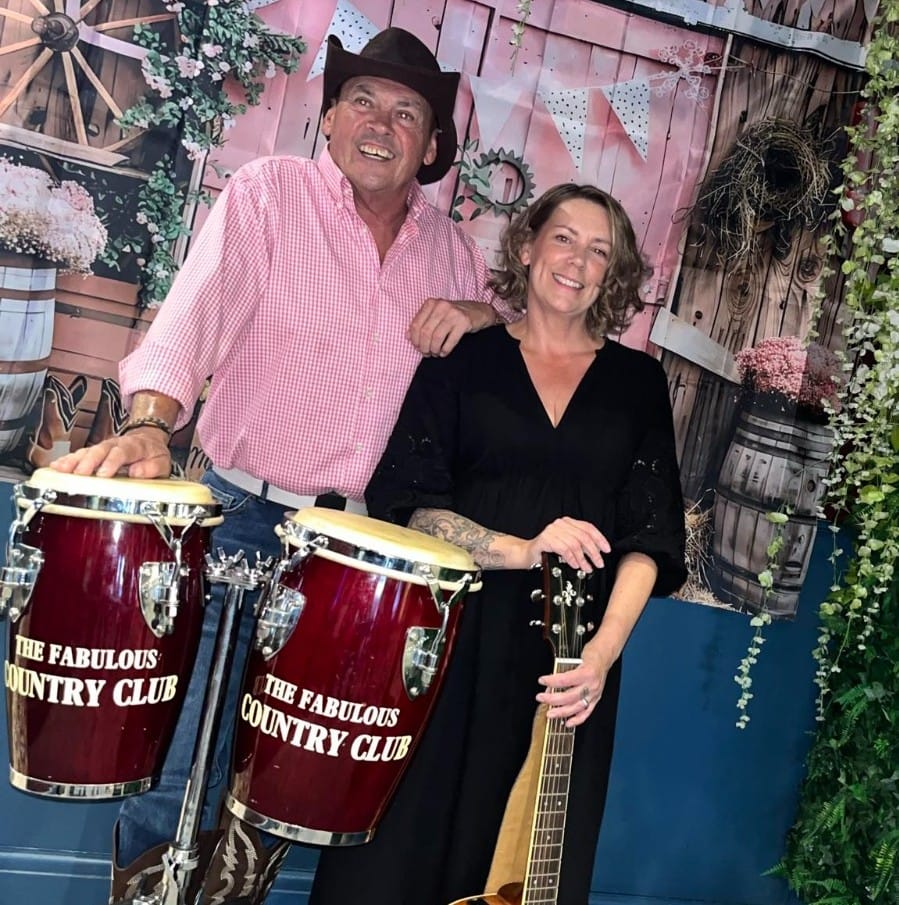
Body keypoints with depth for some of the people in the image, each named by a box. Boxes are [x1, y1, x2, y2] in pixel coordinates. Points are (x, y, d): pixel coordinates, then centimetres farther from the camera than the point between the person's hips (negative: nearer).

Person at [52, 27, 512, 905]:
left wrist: (479, 311, -5)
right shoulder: (269, 192, -6)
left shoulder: (449, 247, 8)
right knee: (189, 743, -1)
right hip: (245, 514, -4)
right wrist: (149, 422, -38)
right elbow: (194, 312, -20)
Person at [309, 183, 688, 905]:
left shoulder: (638, 380, 8)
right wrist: (522, 550, -18)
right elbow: (403, 500, -4)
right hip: (449, 634, -1)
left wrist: (604, 649, -15)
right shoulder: (465, 356, 4)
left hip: (571, 653, 2)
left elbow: (652, 534, 1)